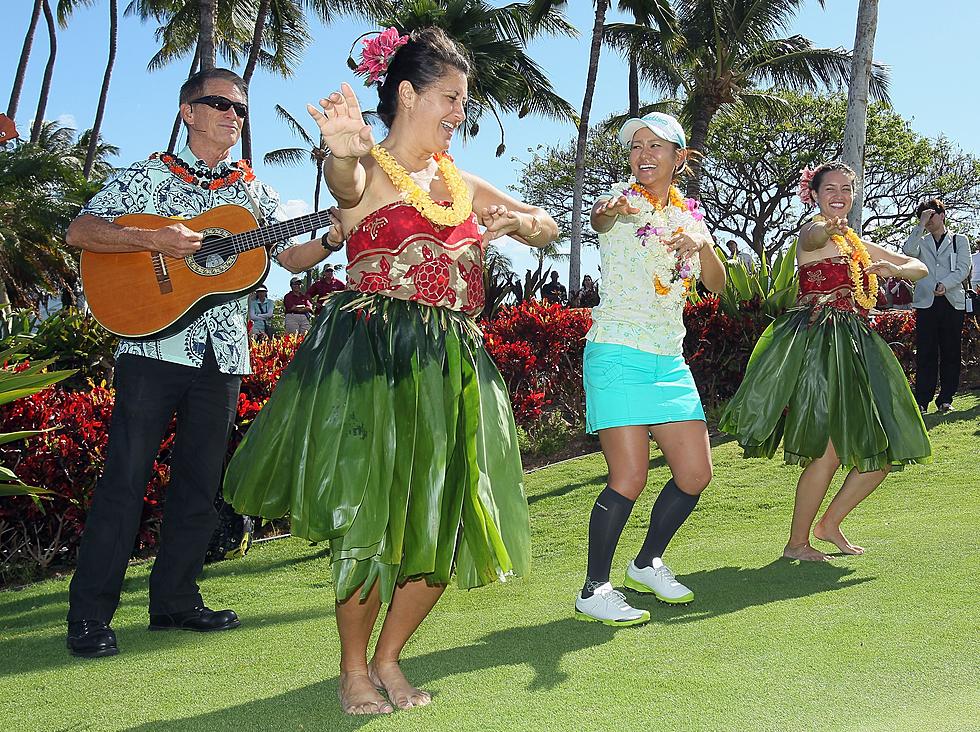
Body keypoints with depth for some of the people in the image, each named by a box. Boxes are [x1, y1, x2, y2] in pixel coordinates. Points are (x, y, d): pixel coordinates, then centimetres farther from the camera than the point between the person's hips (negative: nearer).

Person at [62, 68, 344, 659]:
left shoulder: (253, 192, 16)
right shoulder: (148, 177, 4)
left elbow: (291, 256, 11)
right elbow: (79, 232, -4)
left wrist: (334, 237, -8)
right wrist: (153, 239, -18)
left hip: (223, 354, 4)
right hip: (153, 345, -4)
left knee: (201, 484, 8)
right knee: (126, 479, -4)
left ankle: (175, 599, 21)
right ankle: (90, 616, 4)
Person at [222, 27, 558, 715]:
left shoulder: (460, 181, 17)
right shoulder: (369, 170, -2)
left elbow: (549, 228, 20)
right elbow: (346, 183, -28)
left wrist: (521, 221, -5)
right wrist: (342, 150, -52)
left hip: (450, 366, 7)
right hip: (374, 361, -6)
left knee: (445, 522, 6)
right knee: (373, 517, -7)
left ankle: (388, 658, 24)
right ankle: (354, 669, 16)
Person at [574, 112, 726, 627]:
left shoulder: (690, 213, 12)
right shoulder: (623, 199, -4)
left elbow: (717, 286, 6)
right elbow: (600, 217, -30)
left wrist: (702, 244, -14)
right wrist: (609, 211, -55)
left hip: (671, 361, 7)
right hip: (618, 356, -6)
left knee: (695, 474, 5)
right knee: (629, 478, -12)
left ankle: (647, 564, 27)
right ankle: (593, 592, 3)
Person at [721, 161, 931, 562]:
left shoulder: (857, 243, 21)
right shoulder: (813, 231, -3)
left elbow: (919, 268, 21)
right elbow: (813, 237, -31)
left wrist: (894, 269, -3)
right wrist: (828, 227, -56)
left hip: (855, 345, 9)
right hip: (818, 343, -9)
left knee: (884, 450, 9)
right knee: (829, 451, -14)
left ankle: (829, 524, 23)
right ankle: (796, 543, 2)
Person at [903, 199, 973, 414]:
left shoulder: (960, 241, 12)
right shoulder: (921, 242, 15)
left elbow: (963, 269, 0)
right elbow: (908, 251, -7)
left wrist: (945, 284, -15)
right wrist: (921, 225, -7)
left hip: (953, 302, 0)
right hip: (926, 303, 0)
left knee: (951, 352, 1)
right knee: (925, 353, -4)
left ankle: (945, 399, 8)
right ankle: (921, 401, -4)